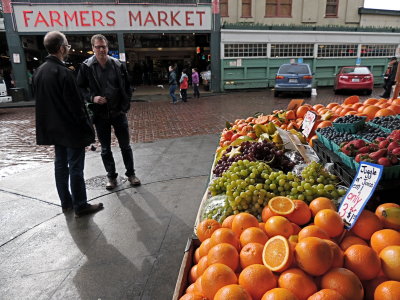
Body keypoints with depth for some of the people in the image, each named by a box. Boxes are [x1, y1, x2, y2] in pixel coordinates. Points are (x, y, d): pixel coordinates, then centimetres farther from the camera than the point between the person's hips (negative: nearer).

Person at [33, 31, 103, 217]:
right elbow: (76, 106, -20)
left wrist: (51, 123, 20)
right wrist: (88, 131, -14)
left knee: (60, 165, 15)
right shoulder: (63, 72, -19)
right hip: (71, 130, -8)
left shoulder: (39, 72, 8)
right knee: (76, 168, 0)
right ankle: (80, 206, 11)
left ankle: (66, 203, 27)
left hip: (54, 129, 9)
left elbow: (39, 101, 14)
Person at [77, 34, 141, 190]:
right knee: (105, 148, 11)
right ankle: (111, 176, 26)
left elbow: (127, 86, 7)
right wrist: (92, 98, -16)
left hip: (118, 112, 1)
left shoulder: (118, 65, 0)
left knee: (125, 145, 9)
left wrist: (125, 105, -1)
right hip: (100, 114, 0)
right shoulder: (86, 66, -4)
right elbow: (80, 88, 1)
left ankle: (131, 173, 24)